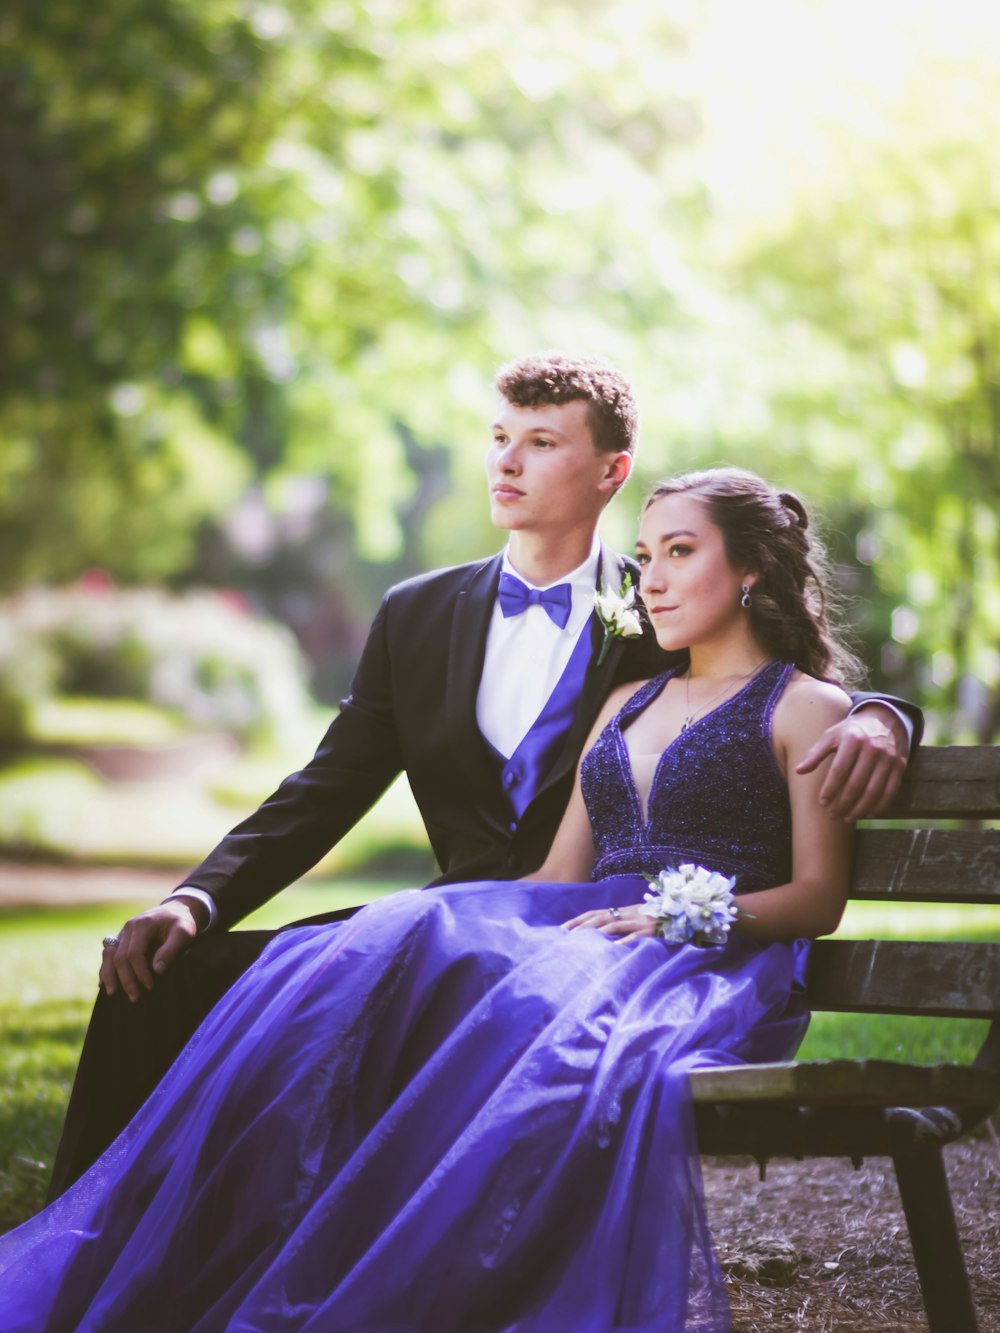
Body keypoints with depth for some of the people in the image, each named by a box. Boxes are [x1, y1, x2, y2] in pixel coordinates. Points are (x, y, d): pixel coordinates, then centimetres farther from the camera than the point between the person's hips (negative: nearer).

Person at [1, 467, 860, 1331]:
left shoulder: (806, 707, 10)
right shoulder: (626, 706, 29)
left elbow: (818, 897, 1)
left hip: (716, 960, -5)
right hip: (590, 930, 6)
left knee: (556, 1010, -41)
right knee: (378, 956, -25)